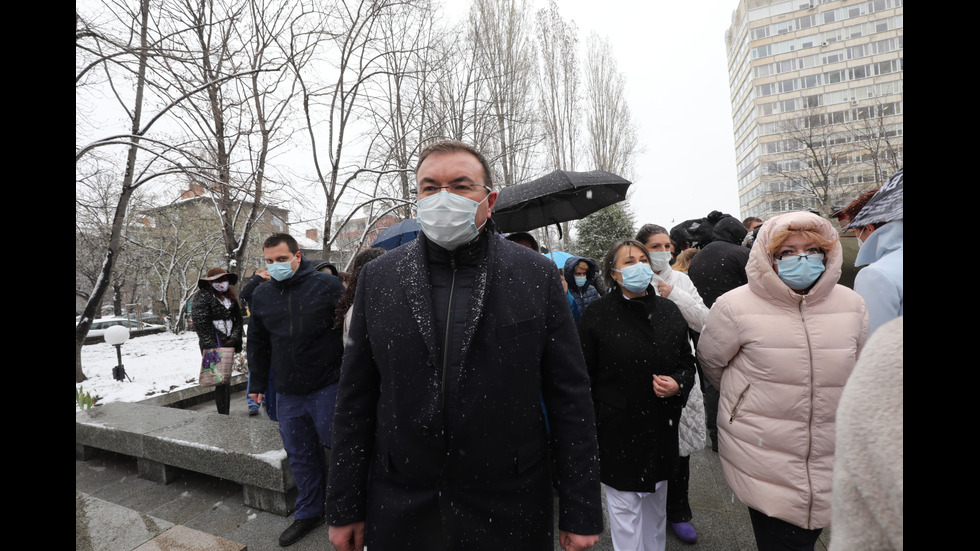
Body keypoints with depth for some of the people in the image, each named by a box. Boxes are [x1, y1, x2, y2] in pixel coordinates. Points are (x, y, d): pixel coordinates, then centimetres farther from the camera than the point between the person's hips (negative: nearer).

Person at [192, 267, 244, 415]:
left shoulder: (230, 297, 15)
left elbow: (238, 319, 13)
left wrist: (234, 339, -1)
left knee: (227, 378, 11)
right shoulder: (203, 297, -5)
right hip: (213, 345, -6)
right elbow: (200, 323, -12)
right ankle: (223, 415, 0)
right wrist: (212, 347, -16)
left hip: (228, 344, 6)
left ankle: (226, 413, 19)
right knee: (221, 380, -7)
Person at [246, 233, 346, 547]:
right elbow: (257, 343, 17)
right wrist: (257, 384, 18)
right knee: (300, 456, 17)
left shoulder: (327, 285, -10)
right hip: (287, 393, 5)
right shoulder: (262, 295, 6)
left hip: (328, 387, -5)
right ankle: (308, 513, 36)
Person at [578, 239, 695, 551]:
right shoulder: (597, 316, -12)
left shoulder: (669, 312, 2)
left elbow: (688, 363, 13)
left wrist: (678, 384, -9)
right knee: (625, 510, 10)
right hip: (618, 432, -4)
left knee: (656, 506, 23)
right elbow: (584, 380, -8)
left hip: (661, 429, 5)